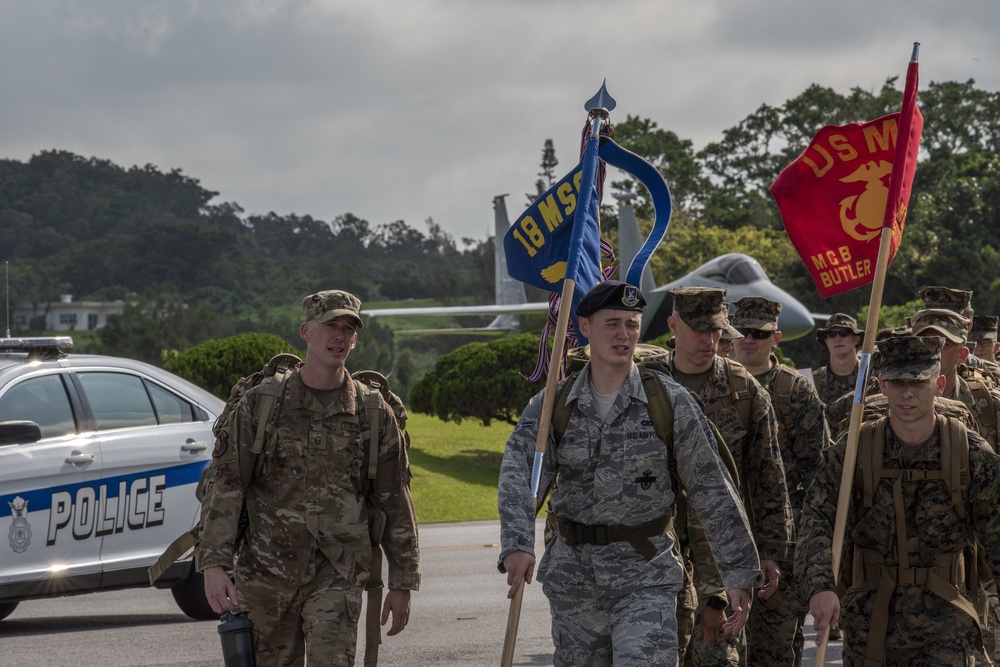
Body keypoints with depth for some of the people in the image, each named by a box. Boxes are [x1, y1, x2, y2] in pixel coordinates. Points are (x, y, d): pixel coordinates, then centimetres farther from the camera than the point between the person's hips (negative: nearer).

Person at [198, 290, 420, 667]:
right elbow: (224, 487, -3)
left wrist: (402, 584, 8)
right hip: (266, 573, 1)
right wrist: (214, 565, -14)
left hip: (337, 577, -1)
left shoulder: (374, 416, 4)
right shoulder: (259, 405, 1)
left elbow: (395, 504, 9)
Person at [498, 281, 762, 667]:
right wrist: (518, 545, -32)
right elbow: (519, 476, -13)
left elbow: (712, 491, 0)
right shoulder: (552, 405, 1)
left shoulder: (671, 402, -3)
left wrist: (739, 573, -1)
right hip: (573, 578, 3)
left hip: (646, 576, -3)